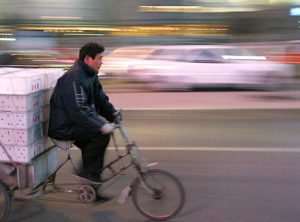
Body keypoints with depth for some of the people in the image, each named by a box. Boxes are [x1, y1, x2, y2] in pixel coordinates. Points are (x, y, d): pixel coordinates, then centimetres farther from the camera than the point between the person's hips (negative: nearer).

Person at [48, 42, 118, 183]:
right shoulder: (74, 78, -23)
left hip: (75, 122, 10)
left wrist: (113, 114, 3)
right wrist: (101, 126, -31)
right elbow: (77, 112, -30)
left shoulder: (90, 74, 10)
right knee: (101, 134, -21)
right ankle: (89, 173, -7)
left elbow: (101, 100, 17)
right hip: (63, 128, -10)